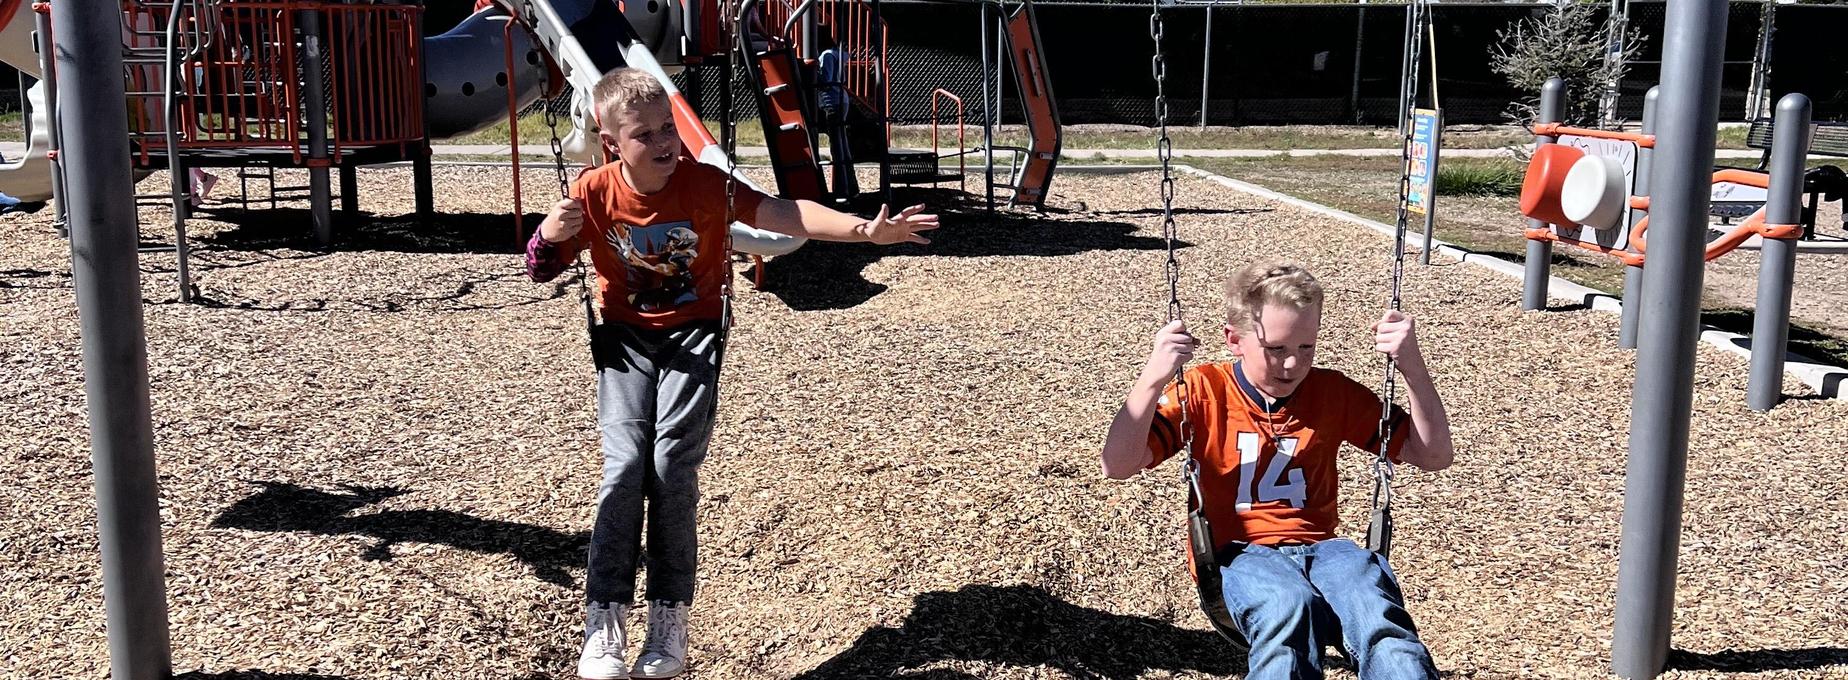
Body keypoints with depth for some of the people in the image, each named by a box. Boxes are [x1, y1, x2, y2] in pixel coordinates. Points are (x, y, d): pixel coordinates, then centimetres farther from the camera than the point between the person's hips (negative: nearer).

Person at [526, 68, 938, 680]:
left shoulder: (705, 183, -10)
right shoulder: (593, 194, -5)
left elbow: (781, 214, -18)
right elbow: (541, 271, 4)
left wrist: (864, 228, -30)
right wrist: (549, 234, -19)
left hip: (693, 331, -1)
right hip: (625, 336, 1)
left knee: (673, 463, -20)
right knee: (625, 463, -19)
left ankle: (670, 615, -6)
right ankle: (604, 619, -13)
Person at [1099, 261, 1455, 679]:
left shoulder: (1334, 393, 12)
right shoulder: (1204, 393, 4)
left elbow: (1434, 456, 11)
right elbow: (1117, 466, -7)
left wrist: (1412, 365, -2)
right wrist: (1153, 378, -20)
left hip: (1319, 549, 2)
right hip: (1238, 554, -2)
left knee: (1373, 600, -36)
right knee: (1287, 604, -40)